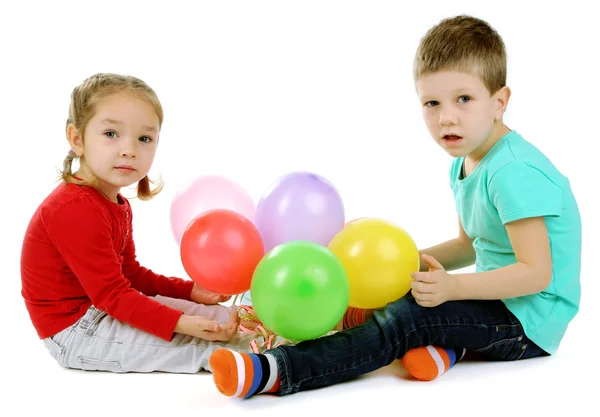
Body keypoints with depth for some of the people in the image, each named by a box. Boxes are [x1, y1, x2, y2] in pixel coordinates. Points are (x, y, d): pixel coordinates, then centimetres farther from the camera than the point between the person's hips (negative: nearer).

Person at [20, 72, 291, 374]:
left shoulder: (117, 205, 9)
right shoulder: (75, 210, -26)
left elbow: (130, 274, 17)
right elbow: (111, 294, -28)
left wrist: (191, 291, 8)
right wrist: (180, 324, -32)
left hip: (101, 311, 11)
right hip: (73, 332, -11)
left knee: (196, 310, 8)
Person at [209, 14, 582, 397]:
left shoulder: (513, 172, -23)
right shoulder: (465, 163, 9)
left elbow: (536, 273, -26)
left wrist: (453, 287, -33)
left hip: (528, 321, -11)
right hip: (498, 301, 11)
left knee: (408, 318, -26)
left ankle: (275, 373, -33)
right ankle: (444, 342, -11)